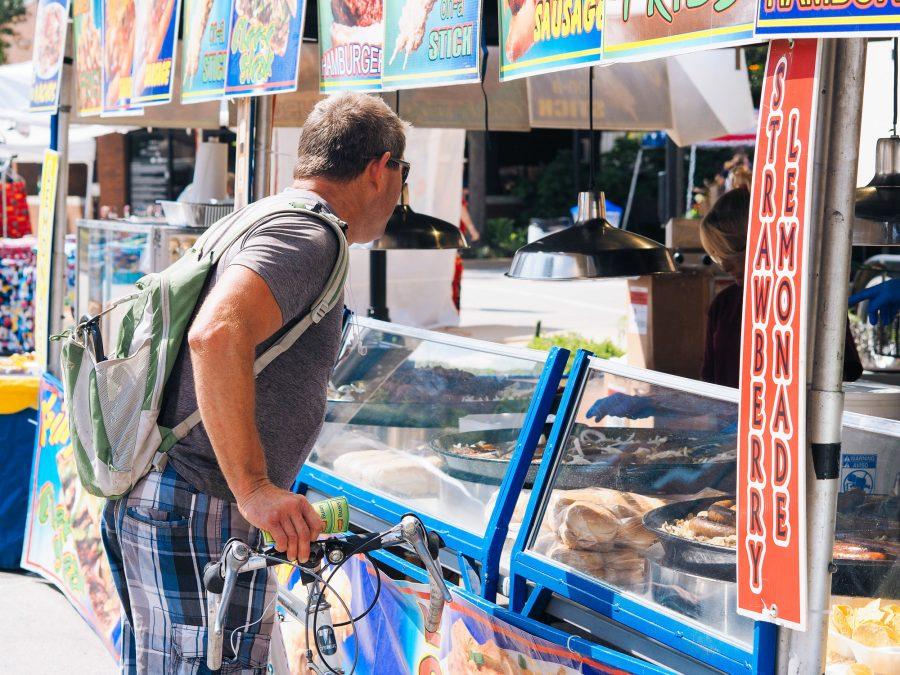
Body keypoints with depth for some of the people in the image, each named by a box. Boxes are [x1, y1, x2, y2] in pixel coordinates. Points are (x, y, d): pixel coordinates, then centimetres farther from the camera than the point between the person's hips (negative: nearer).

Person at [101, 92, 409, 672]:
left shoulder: (254, 225, 19)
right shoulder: (306, 236, -13)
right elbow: (216, 336, -31)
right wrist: (254, 488, -29)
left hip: (146, 497, 10)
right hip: (202, 515, -10)